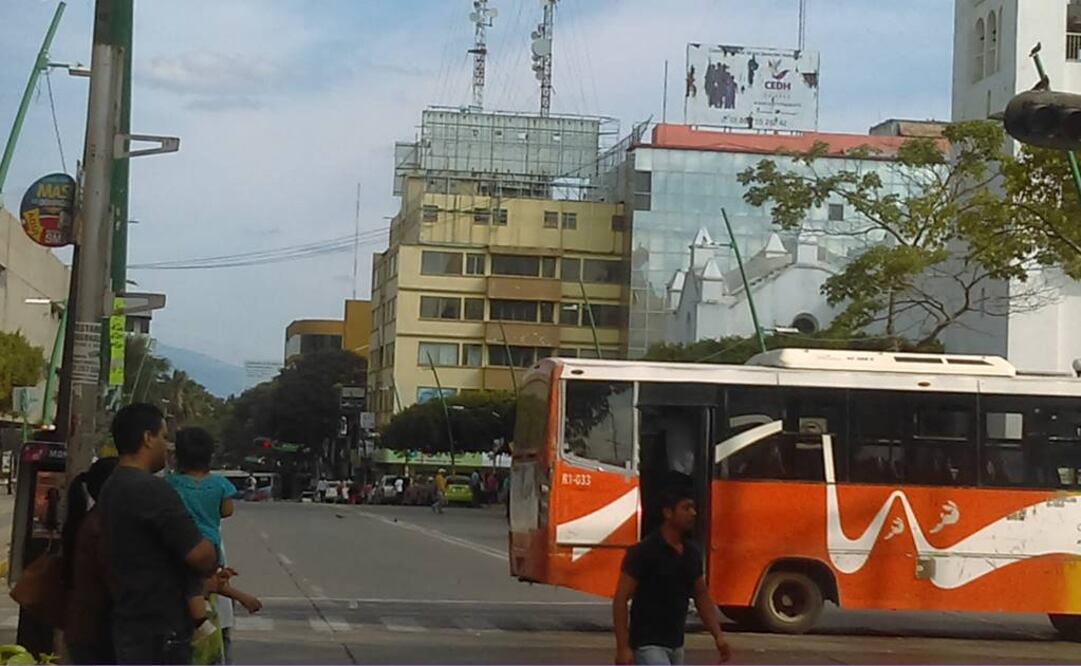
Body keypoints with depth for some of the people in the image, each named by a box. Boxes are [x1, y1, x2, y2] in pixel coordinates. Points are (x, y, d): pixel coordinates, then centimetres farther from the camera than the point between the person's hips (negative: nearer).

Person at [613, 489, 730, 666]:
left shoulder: (692, 553, 6)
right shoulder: (644, 552, -16)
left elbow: (702, 596, 15)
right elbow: (620, 599, -16)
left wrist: (718, 636, 4)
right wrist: (623, 647, -21)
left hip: (675, 645, 8)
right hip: (648, 644, -8)